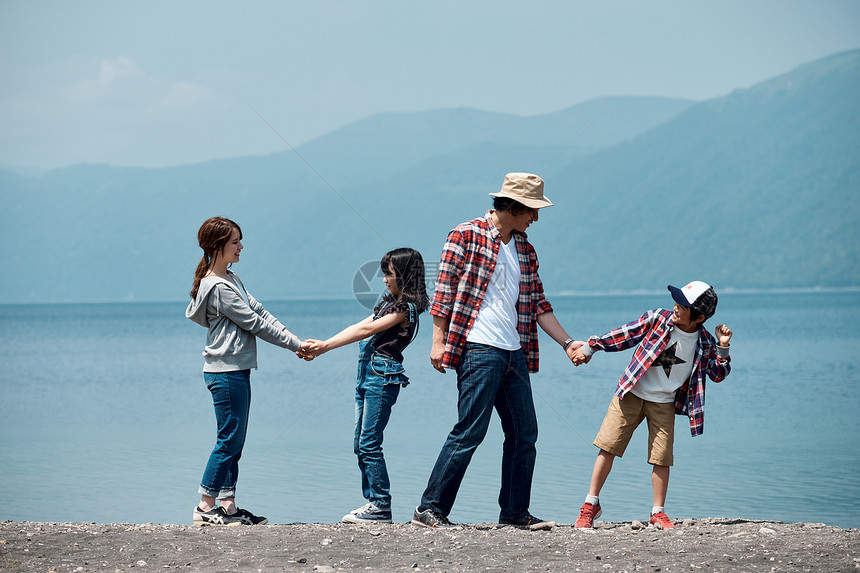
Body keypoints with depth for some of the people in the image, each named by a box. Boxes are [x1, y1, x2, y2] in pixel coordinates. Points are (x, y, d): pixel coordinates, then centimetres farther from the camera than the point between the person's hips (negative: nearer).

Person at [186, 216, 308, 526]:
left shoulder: (231, 279, 15)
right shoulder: (218, 288, -17)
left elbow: (258, 311, 11)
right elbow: (253, 323, -15)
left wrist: (293, 339, 0)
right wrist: (296, 345, -9)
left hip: (237, 370, 10)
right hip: (226, 370, -10)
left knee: (235, 440, 10)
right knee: (229, 439, -6)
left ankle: (227, 505, 12)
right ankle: (205, 507, -1)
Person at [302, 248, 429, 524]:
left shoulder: (406, 308, -9)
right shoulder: (389, 302, 20)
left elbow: (366, 330, -11)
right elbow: (358, 328, 15)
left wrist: (325, 346, -10)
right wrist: (321, 344, 6)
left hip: (382, 375, -10)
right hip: (367, 374, 10)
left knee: (369, 444, -11)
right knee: (360, 444, 8)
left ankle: (381, 507, -8)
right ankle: (372, 501, 12)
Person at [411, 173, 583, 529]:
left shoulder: (524, 250, 17)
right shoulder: (466, 236, -3)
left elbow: (538, 304, 20)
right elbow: (444, 290, -6)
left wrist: (567, 343, 13)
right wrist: (439, 340, -12)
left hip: (515, 353, 8)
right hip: (478, 350, -8)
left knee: (525, 433, 7)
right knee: (469, 432, -11)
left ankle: (514, 513, 17)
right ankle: (430, 509, -5)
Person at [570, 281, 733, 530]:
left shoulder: (705, 342, -8)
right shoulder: (657, 318, -10)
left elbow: (718, 374, 4)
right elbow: (624, 335, 0)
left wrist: (722, 348, -13)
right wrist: (590, 348, 4)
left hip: (664, 404, 0)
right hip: (631, 394, 0)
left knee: (662, 457, -3)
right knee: (608, 446, -4)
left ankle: (658, 512, 13)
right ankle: (591, 504, 7)